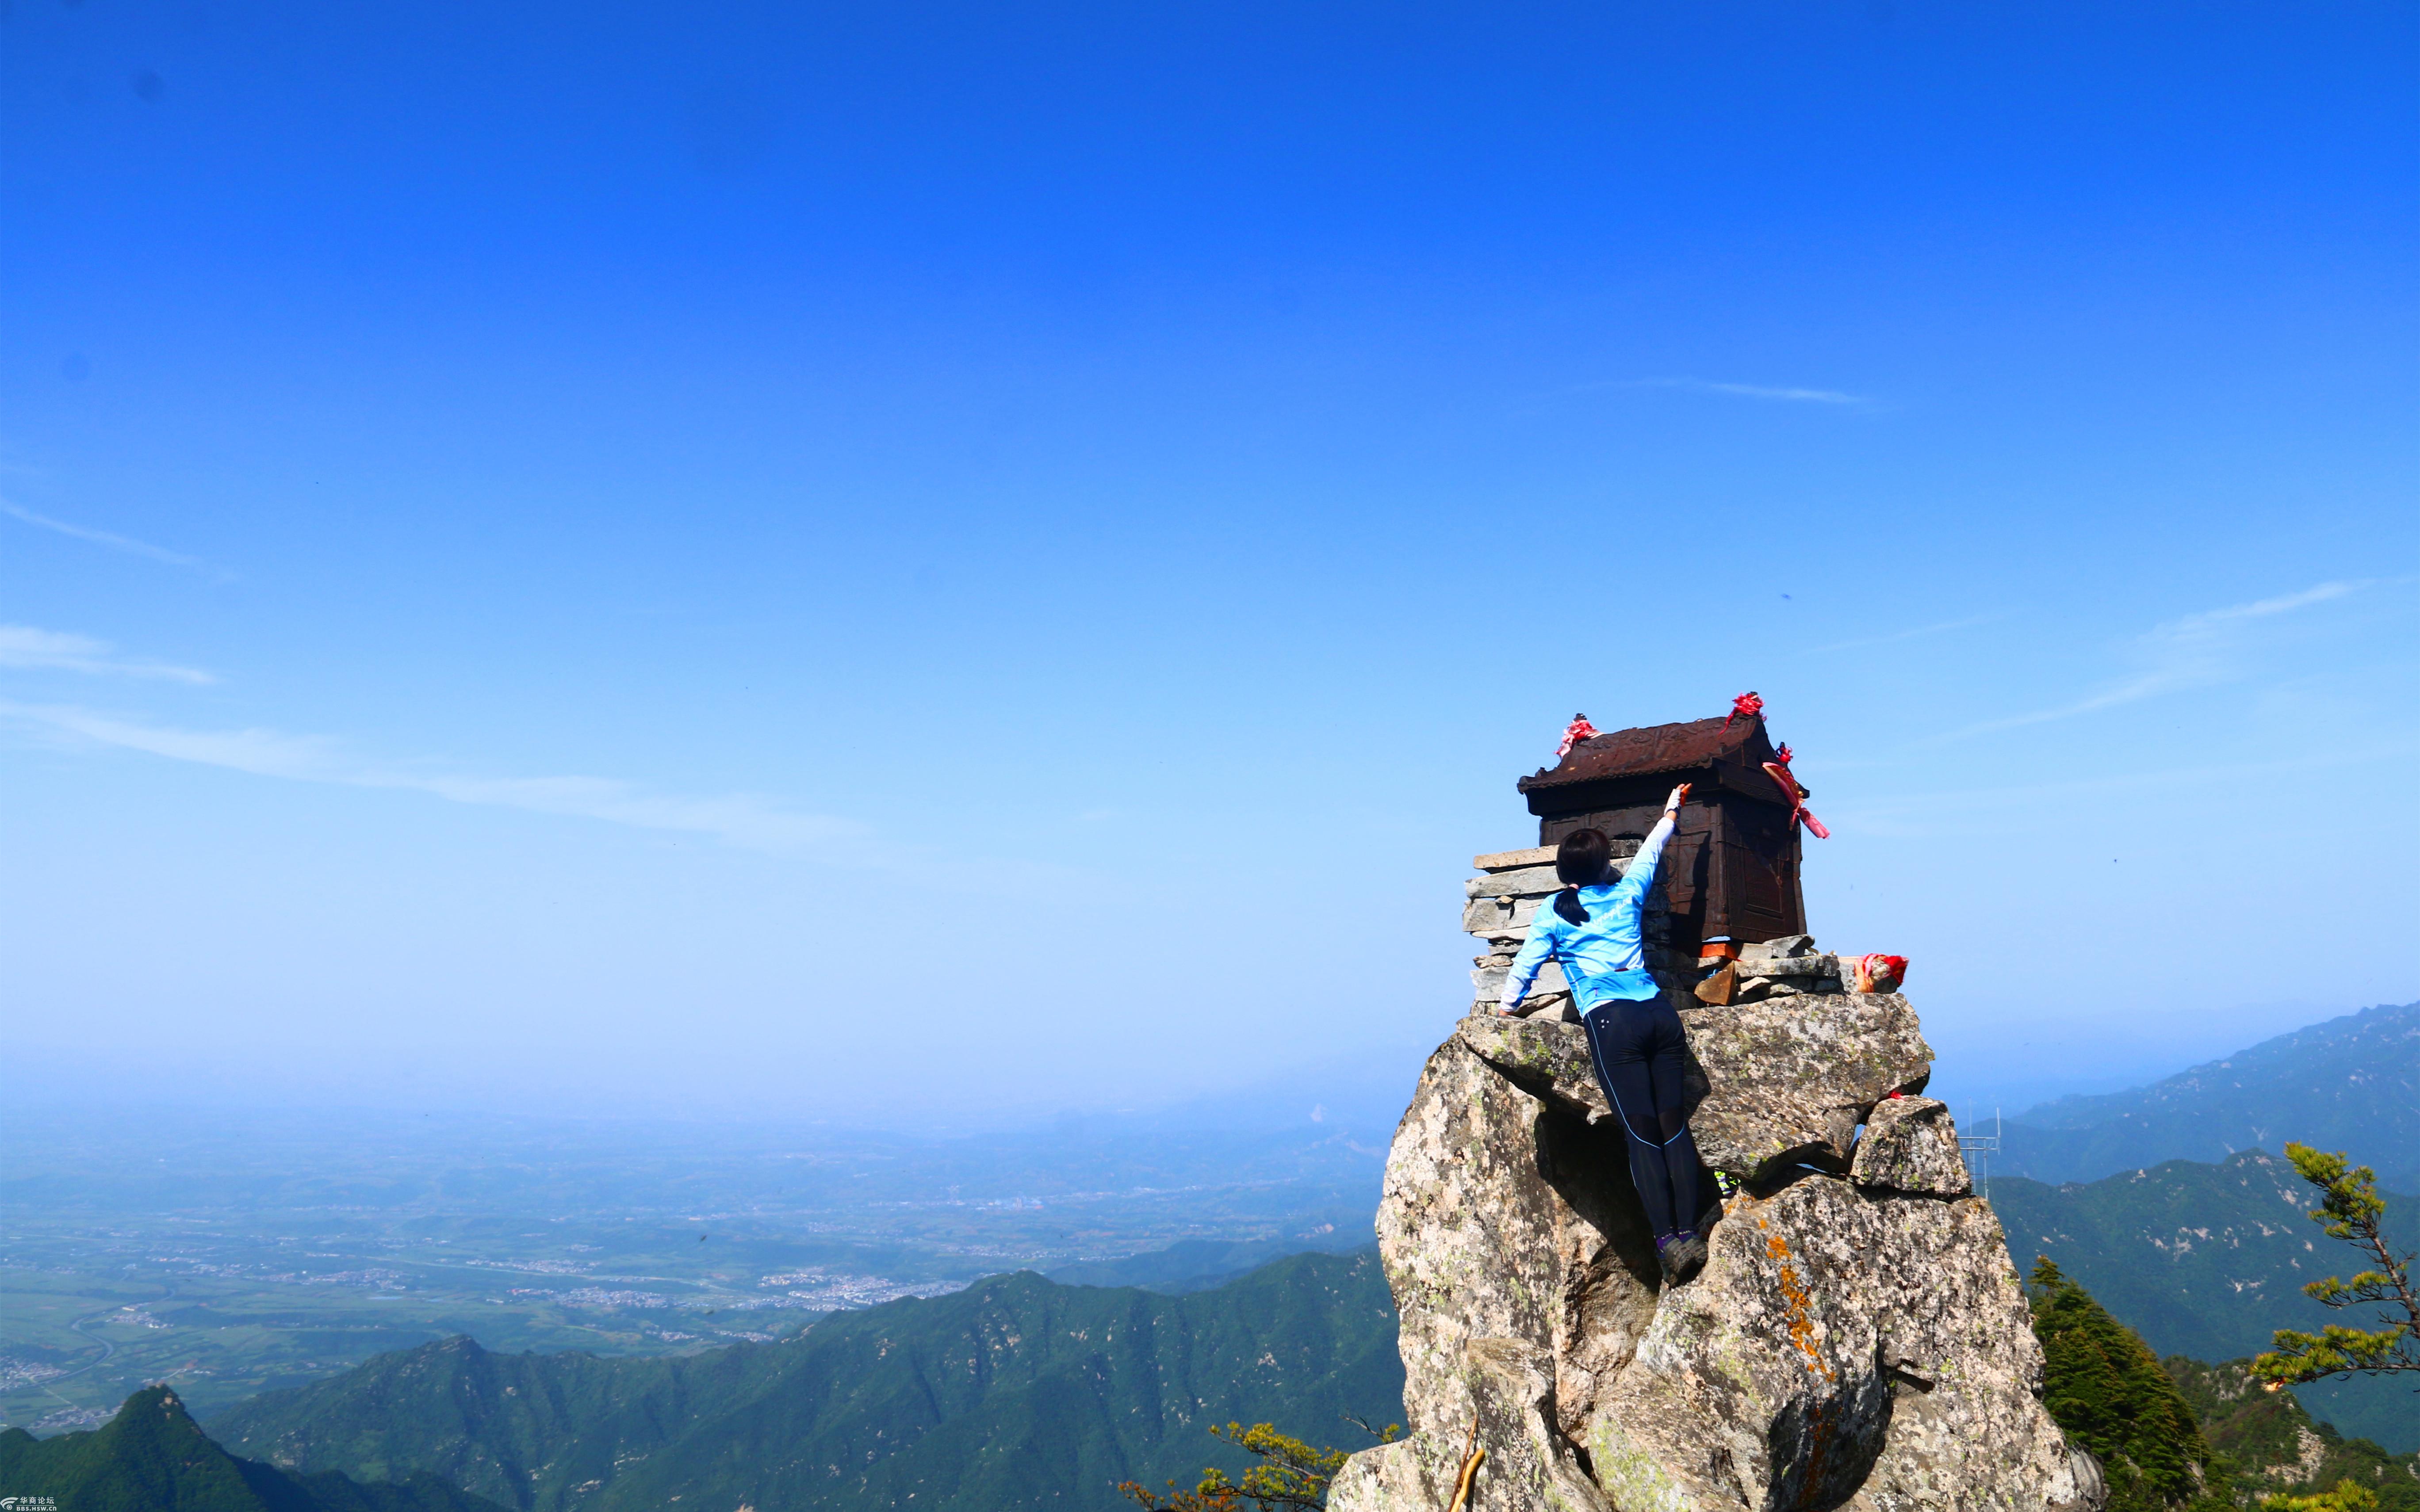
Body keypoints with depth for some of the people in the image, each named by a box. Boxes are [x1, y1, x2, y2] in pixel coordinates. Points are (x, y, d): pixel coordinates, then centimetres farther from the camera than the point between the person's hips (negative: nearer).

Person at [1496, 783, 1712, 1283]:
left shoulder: (1553, 915, 8)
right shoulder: (1626, 894, 18)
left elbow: (1526, 966, 16)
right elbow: (1650, 852, 36)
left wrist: (1505, 1008, 34)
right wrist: (1670, 812, 55)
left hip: (1612, 1023, -3)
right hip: (1660, 1014, 3)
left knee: (1643, 1134, -5)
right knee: (1675, 1125, 4)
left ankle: (1667, 1239, -11)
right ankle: (1690, 1231, -2)